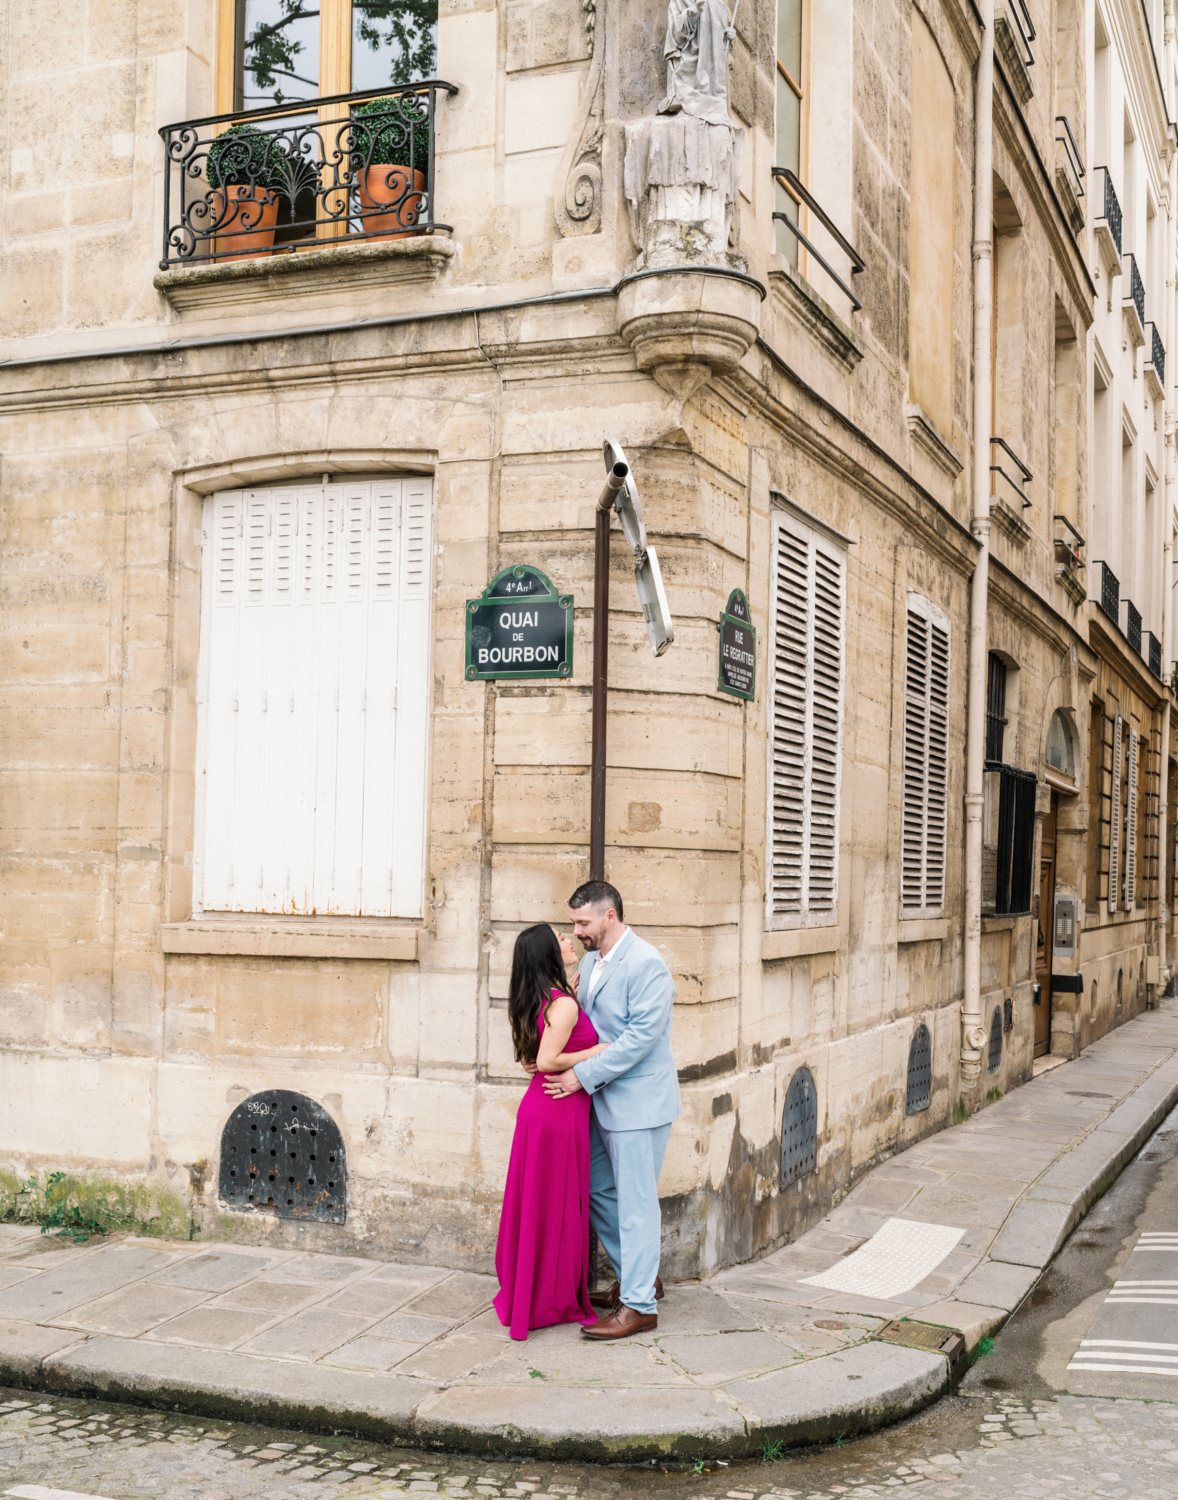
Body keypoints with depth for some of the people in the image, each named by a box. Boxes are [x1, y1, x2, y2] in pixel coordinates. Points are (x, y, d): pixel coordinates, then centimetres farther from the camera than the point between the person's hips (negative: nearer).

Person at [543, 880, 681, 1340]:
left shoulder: (646, 964, -18)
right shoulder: (590, 960, 10)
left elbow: (642, 1035, -23)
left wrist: (583, 1075, -22)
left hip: (639, 1102, -9)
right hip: (603, 1100, 9)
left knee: (635, 1201, -2)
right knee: (597, 1189, 17)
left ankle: (639, 1305, 7)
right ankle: (638, 1276, 32)